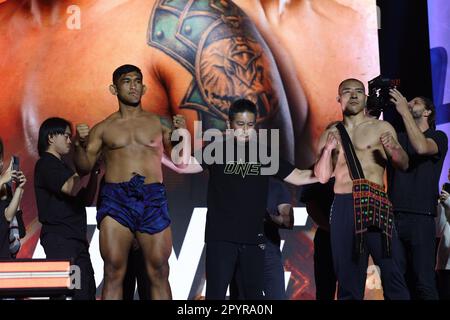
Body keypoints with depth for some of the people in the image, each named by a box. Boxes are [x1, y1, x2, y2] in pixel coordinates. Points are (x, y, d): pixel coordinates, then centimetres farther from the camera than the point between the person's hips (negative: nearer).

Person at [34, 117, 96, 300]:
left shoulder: (61, 166, 24)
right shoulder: (46, 164, -5)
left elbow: (87, 199, 21)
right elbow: (71, 188, -21)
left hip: (76, 239, 9)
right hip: (59, 238, -9)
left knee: (87, 291, 3)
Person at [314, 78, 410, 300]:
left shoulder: (382, 128, 9)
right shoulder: (330, 134, 15)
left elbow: (403, 165, 4)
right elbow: (322, 177, 10)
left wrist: (393, 149, -17)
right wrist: (328, 149, -6)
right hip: (343, 207, 3)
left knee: (391, 271, -12)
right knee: (348, 275, 3)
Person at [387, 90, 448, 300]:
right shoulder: (397, 138, 20)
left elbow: (422, 147, -15)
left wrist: (404, 111, -14)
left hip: (420, 218, -4)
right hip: (393, 217, 4)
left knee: (423, 283, -10)